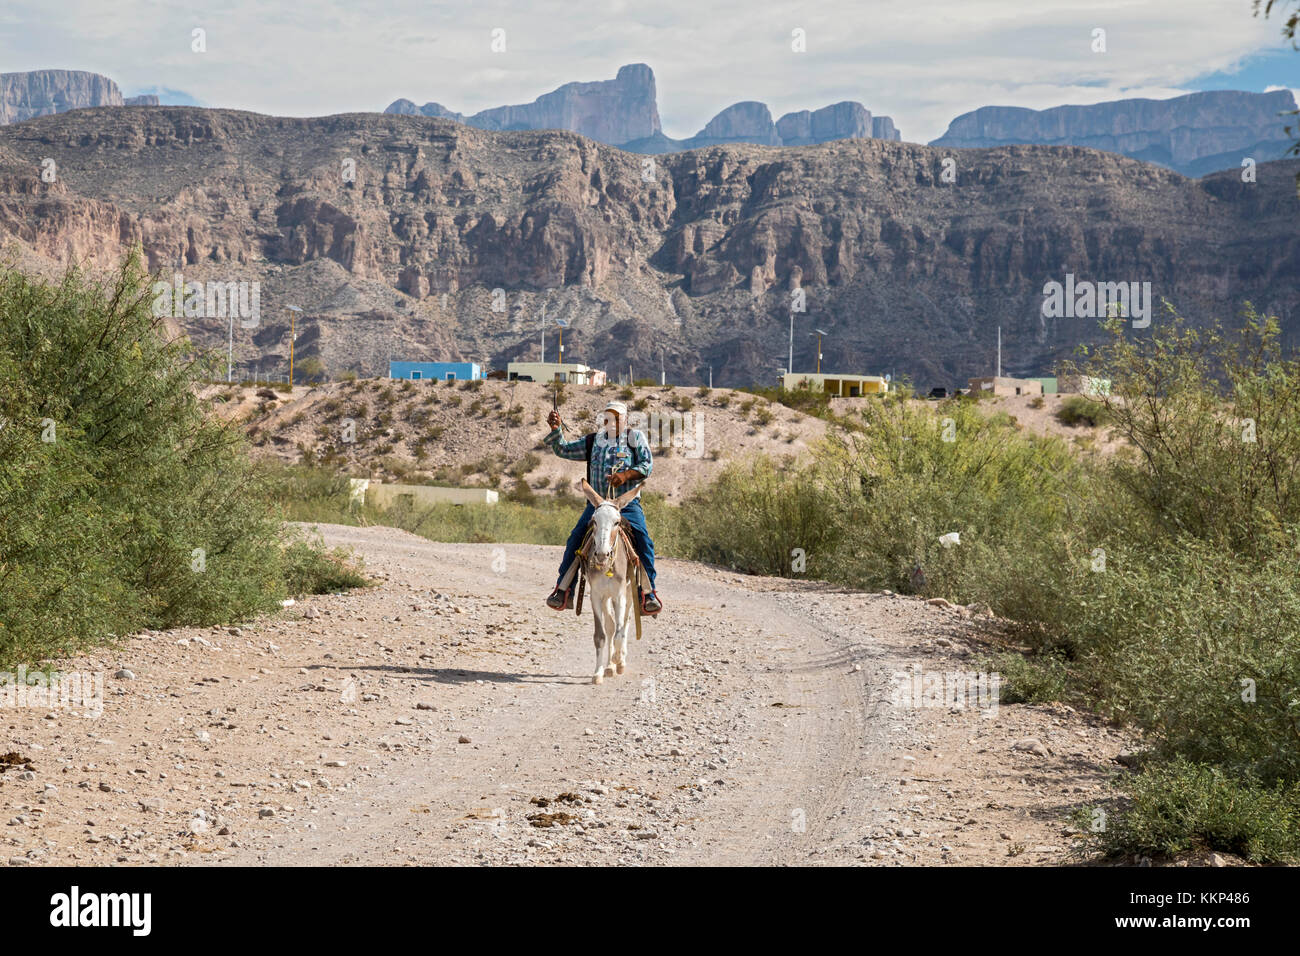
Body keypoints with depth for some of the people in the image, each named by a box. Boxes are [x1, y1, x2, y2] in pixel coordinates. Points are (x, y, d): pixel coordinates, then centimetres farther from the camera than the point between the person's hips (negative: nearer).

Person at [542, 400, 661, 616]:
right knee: (575, 539, -14)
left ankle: (648, 594, -15)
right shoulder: (593, 441, 18)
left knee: (643, 539, -22)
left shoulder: (635, 437, 10)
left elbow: (647, 464, 0)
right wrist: (555, 429, 2)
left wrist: (627, 475, -17)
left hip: (627, 503, -2)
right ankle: (564, 591, -6)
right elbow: (563, 450, 18)